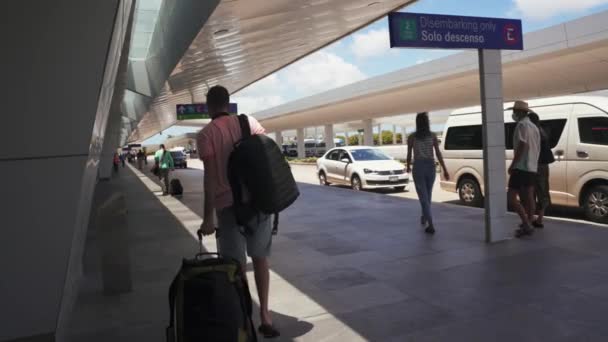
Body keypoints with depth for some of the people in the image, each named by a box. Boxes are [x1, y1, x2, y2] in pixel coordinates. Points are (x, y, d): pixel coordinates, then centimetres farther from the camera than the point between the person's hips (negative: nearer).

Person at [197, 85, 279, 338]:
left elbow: (210, 177, -9)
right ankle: (264, 315, 17)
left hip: (228, 203, -3)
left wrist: (208, 217, -7)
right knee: (260, 257, 16)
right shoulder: (250, 122, 7)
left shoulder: (206, 134, -4)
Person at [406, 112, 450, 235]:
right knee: (428, 194, 22)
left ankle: (431, 225, -12)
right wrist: (445, 170, -3)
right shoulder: (433, 136, 0)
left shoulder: (411, 137, -3)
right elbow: (438, 154, -5)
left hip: (418, 167, -2)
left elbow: (409, 154, 2)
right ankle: (424, 217, 41)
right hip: (430, 167, 3)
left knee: (423, 197, -2)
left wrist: (408, 166, 21)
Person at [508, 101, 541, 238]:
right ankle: (528, 224, 17)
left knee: (512, 197, -10)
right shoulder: (534, 127, 19)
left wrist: (512, 164, -18)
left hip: (521, 167, -10)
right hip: (532, 167, 10)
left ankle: (526, 224, -15)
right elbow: (537, 149, 21)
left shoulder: (522, 125, -10)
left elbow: (522, 146, -20)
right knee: (529, 198, 12)